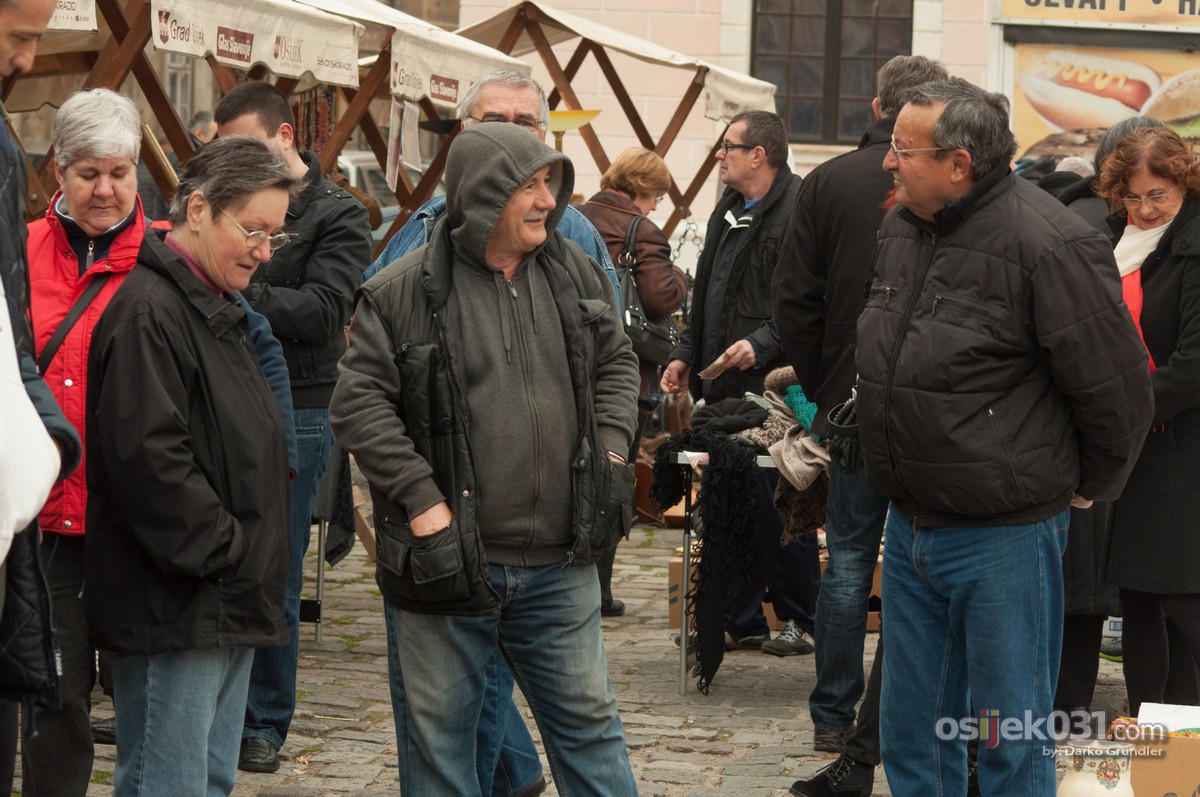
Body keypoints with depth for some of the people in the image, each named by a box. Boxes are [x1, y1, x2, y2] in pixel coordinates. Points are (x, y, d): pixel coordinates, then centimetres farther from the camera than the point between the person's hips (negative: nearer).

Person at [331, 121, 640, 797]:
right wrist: (421, 501, -16)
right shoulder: (405, 292, -9)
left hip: (559, 563, 4)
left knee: (588, 720, 12)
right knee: (439, 731, 7)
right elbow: (359, 404, -10)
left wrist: (611, 450, 3)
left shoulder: (575, 272, 7)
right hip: (449, 557, -4)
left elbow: (617, 364, 19)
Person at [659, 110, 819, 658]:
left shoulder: (798, 211, -13)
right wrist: (687, 355, 17)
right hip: (723, 386, 9)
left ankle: (801, 621, 8)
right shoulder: (729, 212, 18)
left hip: (772, 385, -9)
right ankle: (741, 621, 19)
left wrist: (763, 344, -27)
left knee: (775, 505, -4)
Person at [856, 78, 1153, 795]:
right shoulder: (901, 227, 7)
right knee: (913, 735, 16)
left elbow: (1117, 393, -15)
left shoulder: (1049, 244, -19)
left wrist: (1086, 489, -1)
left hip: (1003, 540, -8)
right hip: (910, 527, 8)